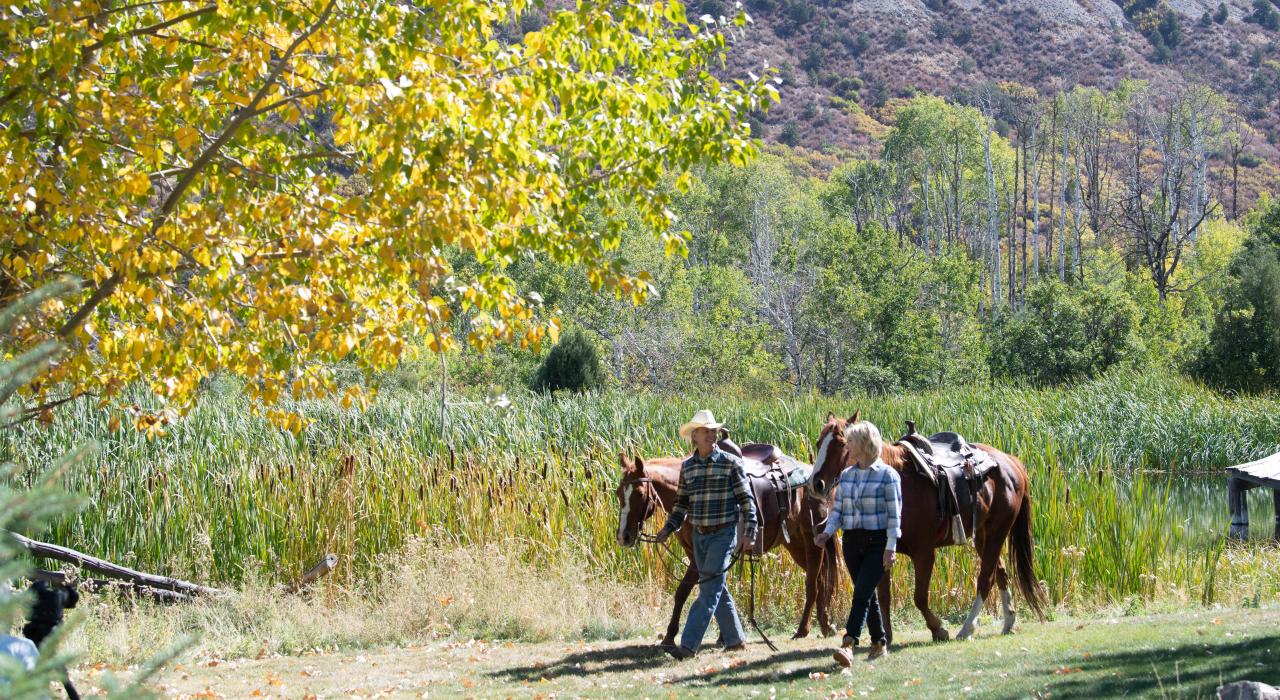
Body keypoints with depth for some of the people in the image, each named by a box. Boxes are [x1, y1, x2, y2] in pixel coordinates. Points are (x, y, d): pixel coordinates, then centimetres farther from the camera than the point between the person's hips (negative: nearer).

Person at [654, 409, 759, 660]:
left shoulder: (731, 463, -7)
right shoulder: (687, 467, 7)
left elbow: (746, 500, -6)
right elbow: (681, 503, 15)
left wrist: (749, 532, -14)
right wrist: (668, 529, 3)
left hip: (723, 534, -6)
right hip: (699, 536, 6)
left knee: (709, 589, -10)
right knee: (717, 589, 11)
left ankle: (688, 646, -17)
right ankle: (736, 640, 23)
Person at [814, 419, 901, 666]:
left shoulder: (887, 475, -7)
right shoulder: (846, 475, 10)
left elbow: (894, 514, -9)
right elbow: (838, 509, 12)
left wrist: (891, 547, -15)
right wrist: (828, 532, -6)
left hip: (877, 542, -6)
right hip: (852, 541, 6)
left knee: (862, 592, -16)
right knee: (866, 594, 11)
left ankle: (849, 645, -25)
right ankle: (879, 643, 24)